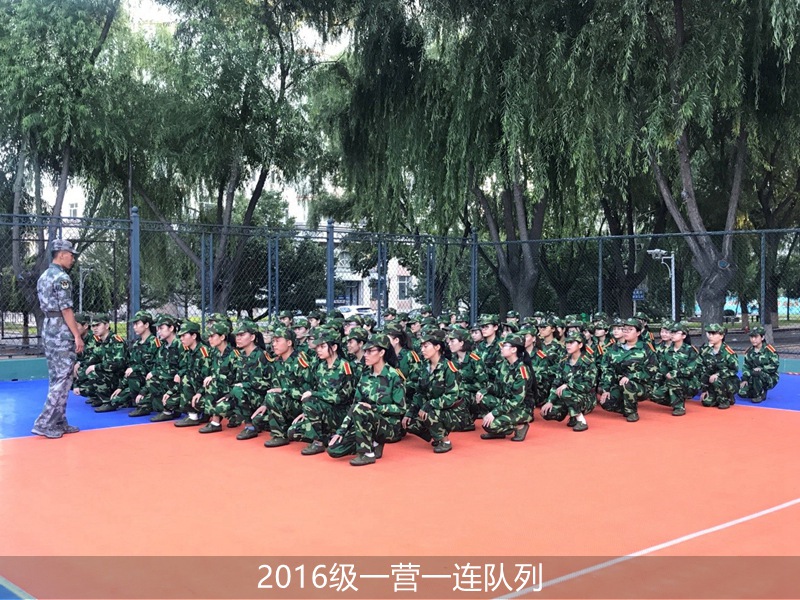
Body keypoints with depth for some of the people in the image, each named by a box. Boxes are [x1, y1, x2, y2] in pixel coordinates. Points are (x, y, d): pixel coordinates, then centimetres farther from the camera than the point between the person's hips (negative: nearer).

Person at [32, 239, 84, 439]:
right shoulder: (61, 277, -14)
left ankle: (58, 423, 16)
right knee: (63, 379, -6)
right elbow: (66, 310, -17)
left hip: (48, 330, 10)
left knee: (55, 378, 12)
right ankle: (44, 423, -7)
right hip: (61, 332, -10)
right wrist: (77, 335, -14)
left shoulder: (44, 277, 15)